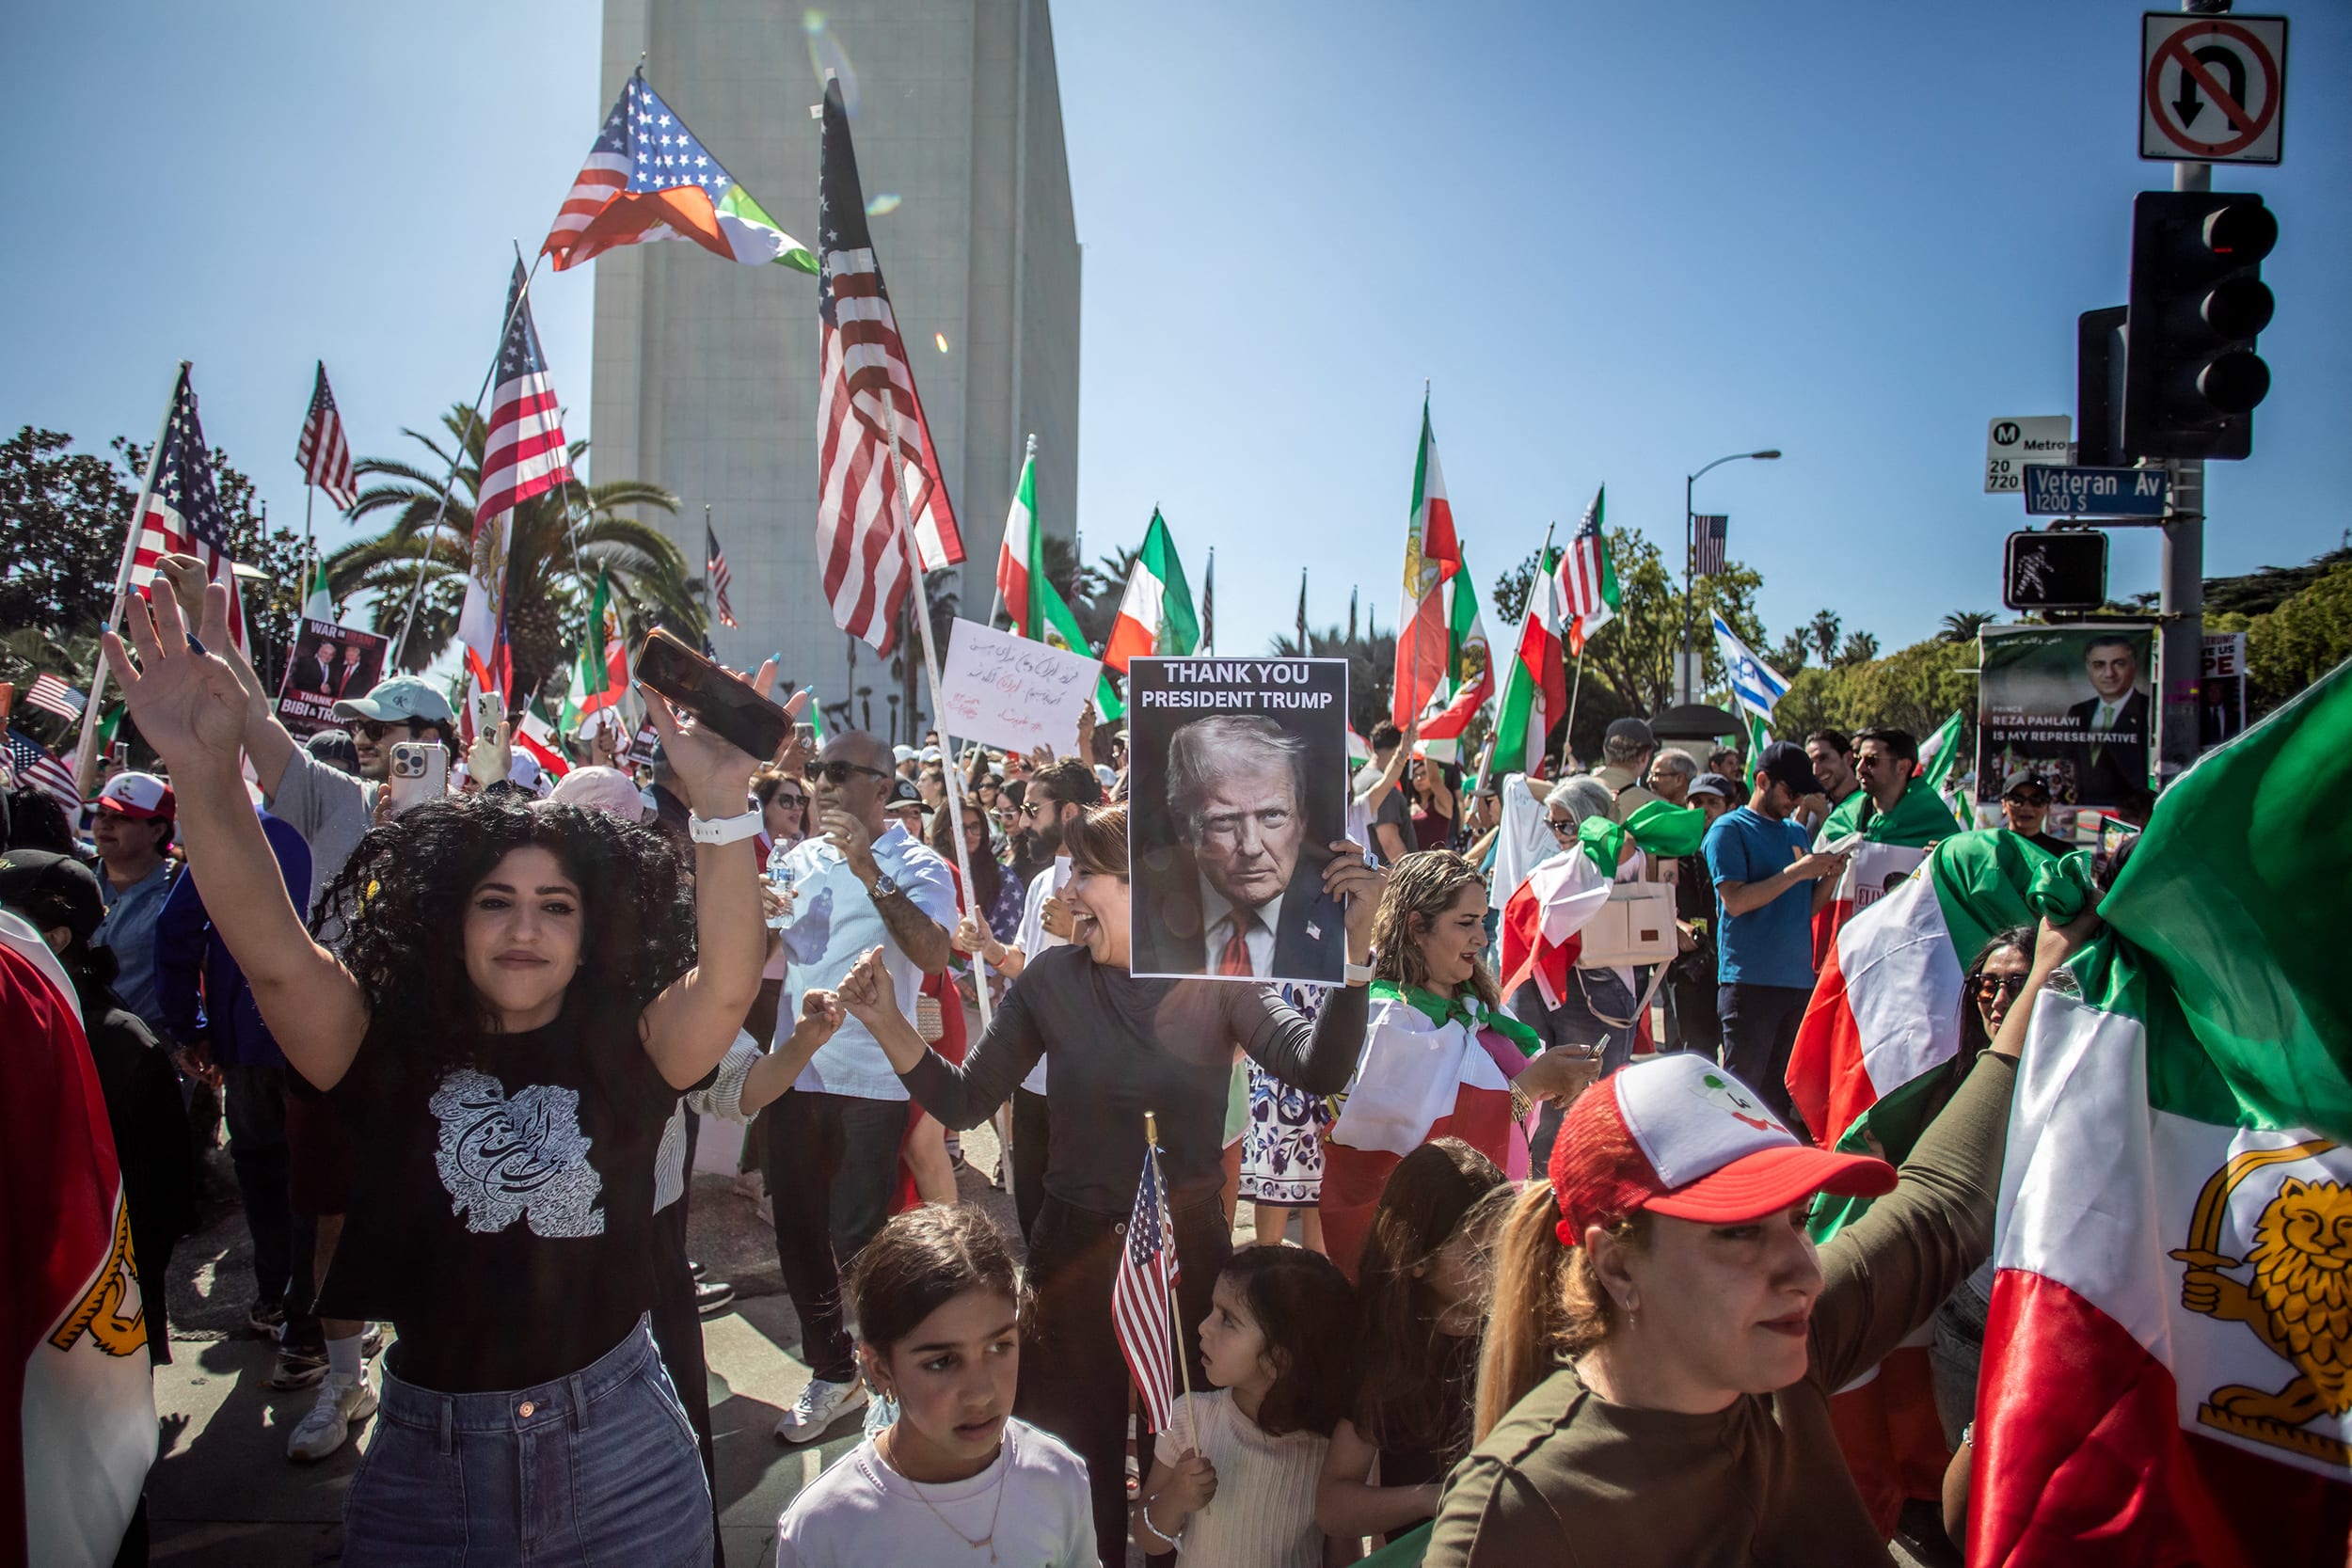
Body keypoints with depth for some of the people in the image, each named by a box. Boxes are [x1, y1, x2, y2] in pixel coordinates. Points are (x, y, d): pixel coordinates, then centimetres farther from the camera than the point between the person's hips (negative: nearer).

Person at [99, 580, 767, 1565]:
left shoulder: (626, 1050, -6)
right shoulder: (393, 1054, -4)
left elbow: (727, 984, -25)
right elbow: (276, 955, -18)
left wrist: (720, 810, -38)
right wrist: (206, 779, -32)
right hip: (427, 1457, 1)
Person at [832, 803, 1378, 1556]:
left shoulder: (1216, 979, -12)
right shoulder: (1053, 978, -6)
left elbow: (1319, 1069, -28)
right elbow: (964, 1101, -4)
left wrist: (1354, 942, -41)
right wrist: (889, 1026, -18)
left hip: (1190, 1242, -1)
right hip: (1075, 1246, 1)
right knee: (1077, 1450, 18)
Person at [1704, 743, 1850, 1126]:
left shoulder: (1797, 833, 17)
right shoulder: (1729, 829, -3)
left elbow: (1805, 909, 19)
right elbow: (1735, 900, -15)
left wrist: (1829, 878, 1)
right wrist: (1797, 872, -16)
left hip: (1799, 978, 7)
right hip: (1750, 980, -7)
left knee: (1783, 1093, 11)